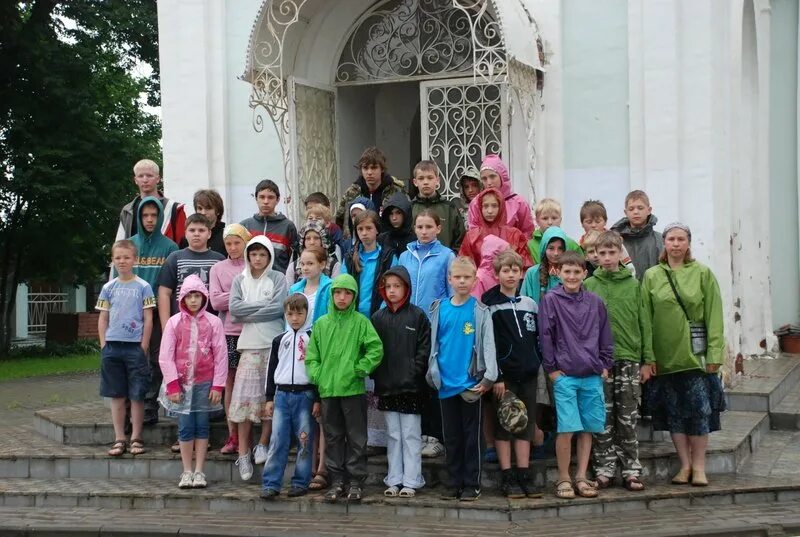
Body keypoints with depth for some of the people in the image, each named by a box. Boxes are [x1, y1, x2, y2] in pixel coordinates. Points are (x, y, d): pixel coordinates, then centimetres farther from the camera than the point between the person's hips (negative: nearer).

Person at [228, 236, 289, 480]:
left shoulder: (278, 279, 5)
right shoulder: (240, 280, 13)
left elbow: (278, 308, -9)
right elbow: (234, 307, -1)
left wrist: (247, 313, -5)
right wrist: (263, 304, -5)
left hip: (274, 344, -1)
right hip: (249, 345, 1)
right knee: (245, 397, -4)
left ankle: (263, 444, 10)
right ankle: (243, 453, -1)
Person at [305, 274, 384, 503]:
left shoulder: (360, 321, -2)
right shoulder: (321, 323, 8)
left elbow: (376, 350, -7)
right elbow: (311, 354, 11)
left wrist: (359, 370, -10)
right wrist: (317, 375, -1)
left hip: (353, 388, -3)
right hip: (327, 389, 3)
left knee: (356, 437, 3)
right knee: (333, 437, 10)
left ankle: (356, 481, 11)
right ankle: (337, 480, 18)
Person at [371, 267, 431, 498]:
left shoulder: (418, 316, -1)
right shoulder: (378, 317, 9)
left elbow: (424, 350, -5)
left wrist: (413, 374, -14)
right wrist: (376, 376, -3)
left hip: (411, 387, -3)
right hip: (387, 387, 4)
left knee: (411, 435, 2)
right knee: (393, 436, 10)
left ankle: (411, 481, 6)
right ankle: (394, 480, 15)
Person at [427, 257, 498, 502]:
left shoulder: (480, 311, -3)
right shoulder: (439, 309, 5)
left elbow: (488, 344, -6)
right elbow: (434, 343, 10)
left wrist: (489, 377, -13)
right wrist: (433, 373, 6)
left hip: (471, 382, -3)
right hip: (446, 382, 3)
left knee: (471, 435, 4)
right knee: (451, 436, 10)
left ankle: (472, 484, 11)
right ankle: (455, 483, 19)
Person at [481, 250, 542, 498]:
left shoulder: (530, 305, 12)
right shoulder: (490, 306, -3)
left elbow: (538, 340, 16)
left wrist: (537, 365, 6)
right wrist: (496, 377, -13)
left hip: (528, 375, 5)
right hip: (504, 375, -4)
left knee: (526, 426, 6)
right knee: (503, 427, 0)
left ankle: (524, 477, 10)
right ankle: (507, 478, 4)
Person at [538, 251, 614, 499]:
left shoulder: (595, 302, 8)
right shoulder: (550, 300, -2)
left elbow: (605, 336, 14)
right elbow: (545, 336, -3)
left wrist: (605, 365, 8)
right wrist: (551, 368, -5)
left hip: (593, 376, 4)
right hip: (564, 376, -4)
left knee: (588, 428, 6)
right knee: (567, 429, -7)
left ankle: (581, 477, 15)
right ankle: (563, 478, 6)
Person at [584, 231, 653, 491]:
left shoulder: (633, 284, 7)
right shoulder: (589, 286, 4)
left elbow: (643, 322, 7)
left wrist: (648, 358, 3)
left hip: (629, 357, 1)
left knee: (628, 419, 4)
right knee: (603, 419, 2)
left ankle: (631, 470, 9)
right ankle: (604, 470, 10)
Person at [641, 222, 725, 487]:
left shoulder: (703, 274, 1)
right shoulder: (651, 276, 5)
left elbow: (714, 316, -2)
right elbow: (645, 318, 3)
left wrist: (714, 353, -8)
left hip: (695, 354, -1)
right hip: (665, 356, 2)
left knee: (699, 409, -1)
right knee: (673, 411, 6)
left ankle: (699, 467, 11)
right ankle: (685, 465, 16)